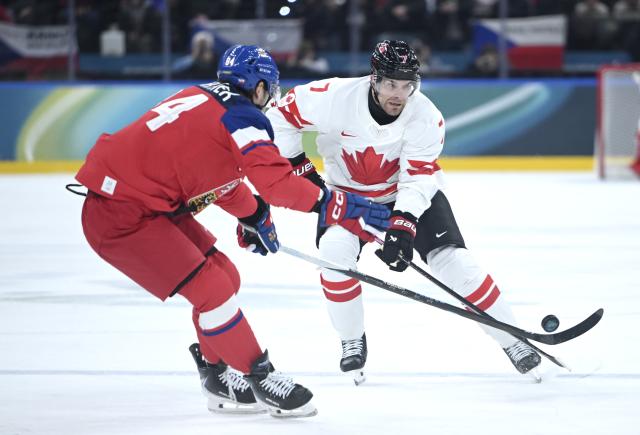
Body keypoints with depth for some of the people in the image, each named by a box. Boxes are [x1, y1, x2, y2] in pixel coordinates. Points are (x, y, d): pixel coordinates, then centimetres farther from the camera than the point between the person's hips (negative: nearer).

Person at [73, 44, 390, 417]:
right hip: (119, 217, -10)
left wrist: (253, 217, 34)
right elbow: (276, 181, -26)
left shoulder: (202, 98, 13)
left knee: (225, 276, 14)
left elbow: (216, 173, 27)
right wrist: (337, 205, -22)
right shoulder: (243, 117, -15)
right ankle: (260, 379, 2)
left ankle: (220, 376, 24)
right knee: (211, 289, -9)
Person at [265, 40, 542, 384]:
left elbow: (418, 177, -28)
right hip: (347, 194, 0)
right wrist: (297, 166, -15)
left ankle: (511, 340, -3)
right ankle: (352, 341, -6)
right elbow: (282, 114, -15)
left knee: (451, 259, -14)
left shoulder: (427, 117, -25)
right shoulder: (335, 97, -28)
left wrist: (403, 223, -41)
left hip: (409, 195, 0)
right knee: (334, 250, -27)